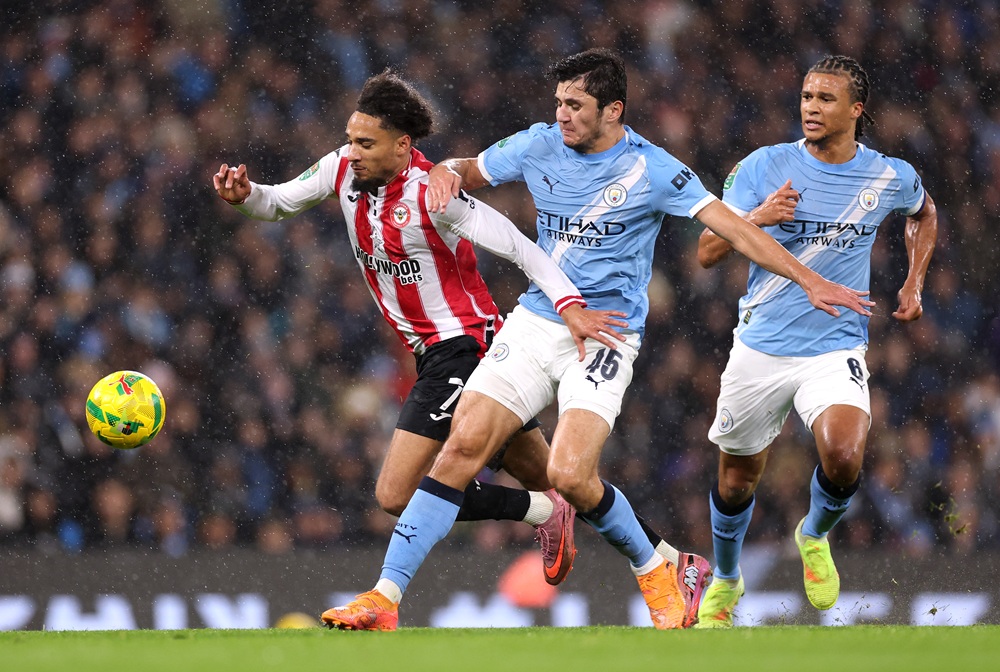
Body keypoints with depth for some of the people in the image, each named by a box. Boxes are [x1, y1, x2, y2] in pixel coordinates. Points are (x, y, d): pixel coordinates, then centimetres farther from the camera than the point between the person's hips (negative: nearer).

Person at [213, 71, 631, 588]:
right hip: (432, 350, 8)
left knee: (396, 495, -14)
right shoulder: (344, 169, -1)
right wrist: (245, 194, -10)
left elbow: (519, 248, -21)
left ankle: (544, 513, 1)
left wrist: (569, 303, -33)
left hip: (463, 344, -8)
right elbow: (279, 203, 12)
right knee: (545, 479, 16)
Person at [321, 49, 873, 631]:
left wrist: (810, 281, -18)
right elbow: (467, 171, 19)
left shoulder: (651, 169, -9)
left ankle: (662, 568, 5)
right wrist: (446, 173, -6)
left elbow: (736, 229, -11)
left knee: (570, 474, -22)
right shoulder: (540, 146, 4)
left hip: (606, 337, -4)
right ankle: (385, 597, -10)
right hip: (535, 322, 4)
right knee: (462, 447, -11)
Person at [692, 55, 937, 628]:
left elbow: (924, 214, 24)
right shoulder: (765, 167, -6)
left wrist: (914, 284, 14)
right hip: (761, 349, 1)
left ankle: (815, 537, 8)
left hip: (835, 349, -1)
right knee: (737, 480, 11)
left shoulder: (891, 177, -1)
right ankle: (726, 581, 40)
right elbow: (707, 253, -6)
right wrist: (758, 217, -23)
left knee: (844, 459, -26)